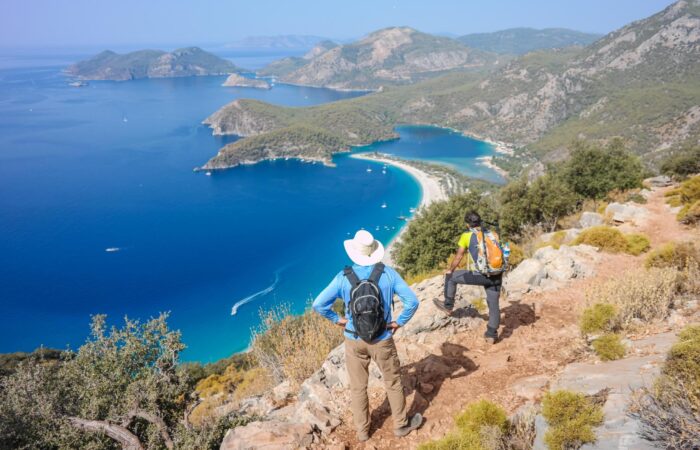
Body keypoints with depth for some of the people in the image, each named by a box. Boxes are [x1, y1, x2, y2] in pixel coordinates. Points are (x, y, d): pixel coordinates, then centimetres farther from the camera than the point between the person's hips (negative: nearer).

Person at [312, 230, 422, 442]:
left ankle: (362, 430, 32)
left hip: (354, 341, 1)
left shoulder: (344, 277, -12)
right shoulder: (388, 273, -12)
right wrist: (399, 322, -3)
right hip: (382, 340, 0)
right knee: (393, 383, 19)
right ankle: (401, 424, 35)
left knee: (358, 387, 17)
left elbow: (318, 304, -14)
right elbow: (412, 301, -15)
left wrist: (337, 319, -1)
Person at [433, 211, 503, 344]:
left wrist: (450, 270, 23)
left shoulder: (466, 236, 1)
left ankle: (448, 305, 28)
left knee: (451, 277, 17)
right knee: (493, 304, 15)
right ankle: (491, 335, 22)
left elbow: (458, 257, 6)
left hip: (480, 275, -4)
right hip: (496, 275, 5)